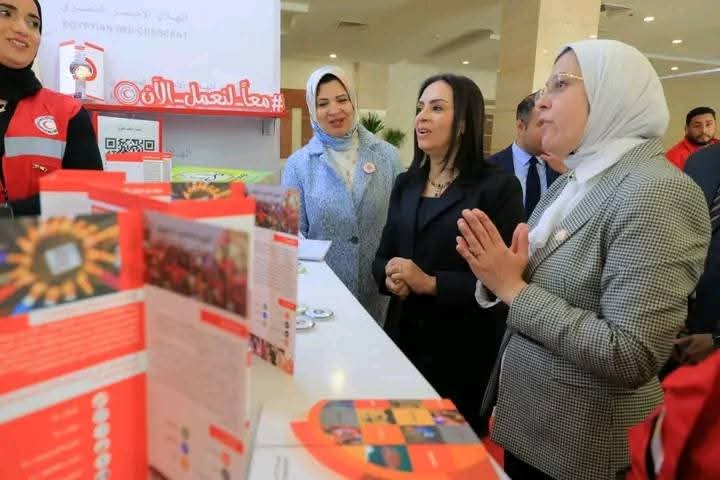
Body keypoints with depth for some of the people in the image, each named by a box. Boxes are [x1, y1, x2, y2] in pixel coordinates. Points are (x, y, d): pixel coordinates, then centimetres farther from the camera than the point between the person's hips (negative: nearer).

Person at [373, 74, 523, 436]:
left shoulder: (498, 186, -10)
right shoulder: (405, 184, 8)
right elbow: (383, 256, 10)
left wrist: (430, 283, -24)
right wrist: (390, 277, -11)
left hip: (463, 349, -5)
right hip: (404, 337, 5)